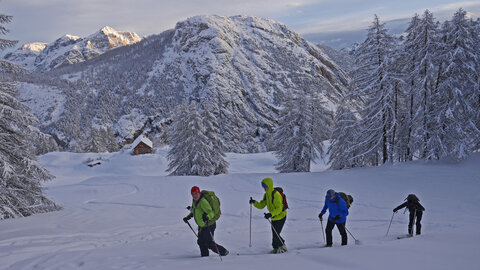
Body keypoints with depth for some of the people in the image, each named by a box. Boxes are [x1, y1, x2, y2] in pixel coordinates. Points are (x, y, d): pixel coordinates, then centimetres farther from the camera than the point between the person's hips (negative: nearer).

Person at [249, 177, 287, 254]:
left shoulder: (276, 195, -24)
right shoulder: (266, 195, 5)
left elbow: (279, 209, -28)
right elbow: (261, 206, 6)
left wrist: (271, 214, -39)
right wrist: (254, 202, -11)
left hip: (281, 216, -8)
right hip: (274, 217, 8)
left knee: (276, 234, -9)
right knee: (274, 234, 10)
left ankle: (283, 247, 10)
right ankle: (276, 248, 23)